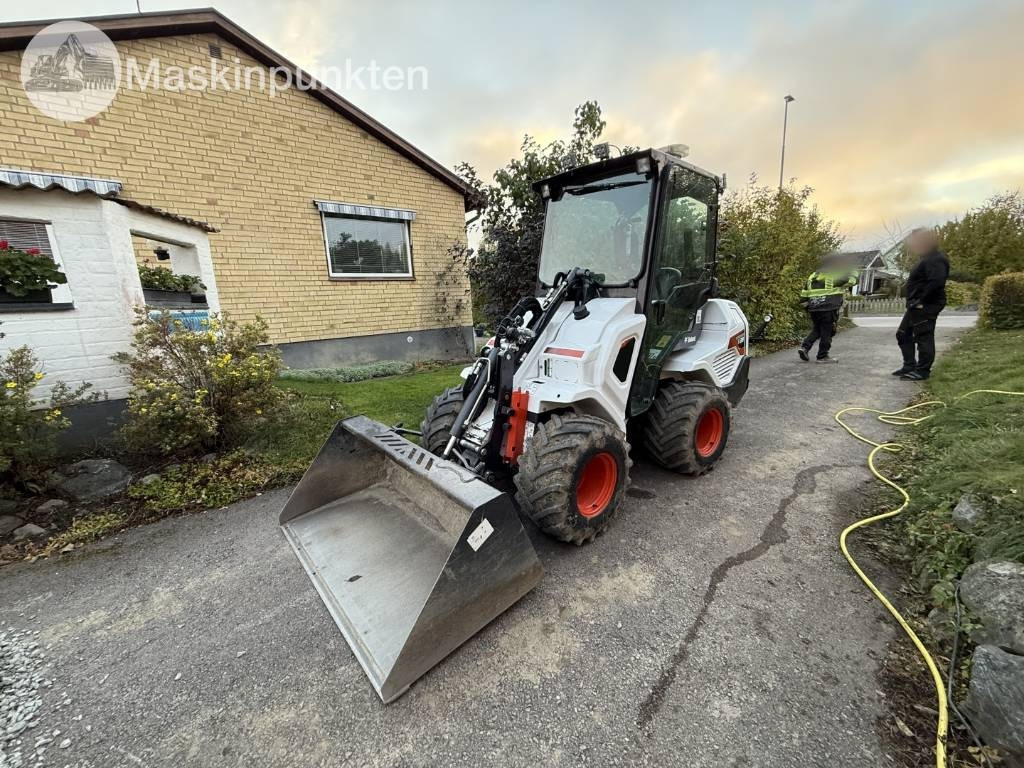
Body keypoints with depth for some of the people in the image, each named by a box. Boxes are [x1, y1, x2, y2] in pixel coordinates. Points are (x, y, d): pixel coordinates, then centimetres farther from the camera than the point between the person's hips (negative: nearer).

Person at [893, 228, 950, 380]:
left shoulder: (935, 260, -16)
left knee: (924, 337, -4)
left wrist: (921, 301, -22)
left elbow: (937, 282, -27)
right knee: (903, 334, 16)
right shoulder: (927, 258, 16)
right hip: (917, 306, 11)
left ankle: (922, 371, 4)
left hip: (926, 307, -11)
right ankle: (909, 365, 24)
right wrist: (914, 301, 12)